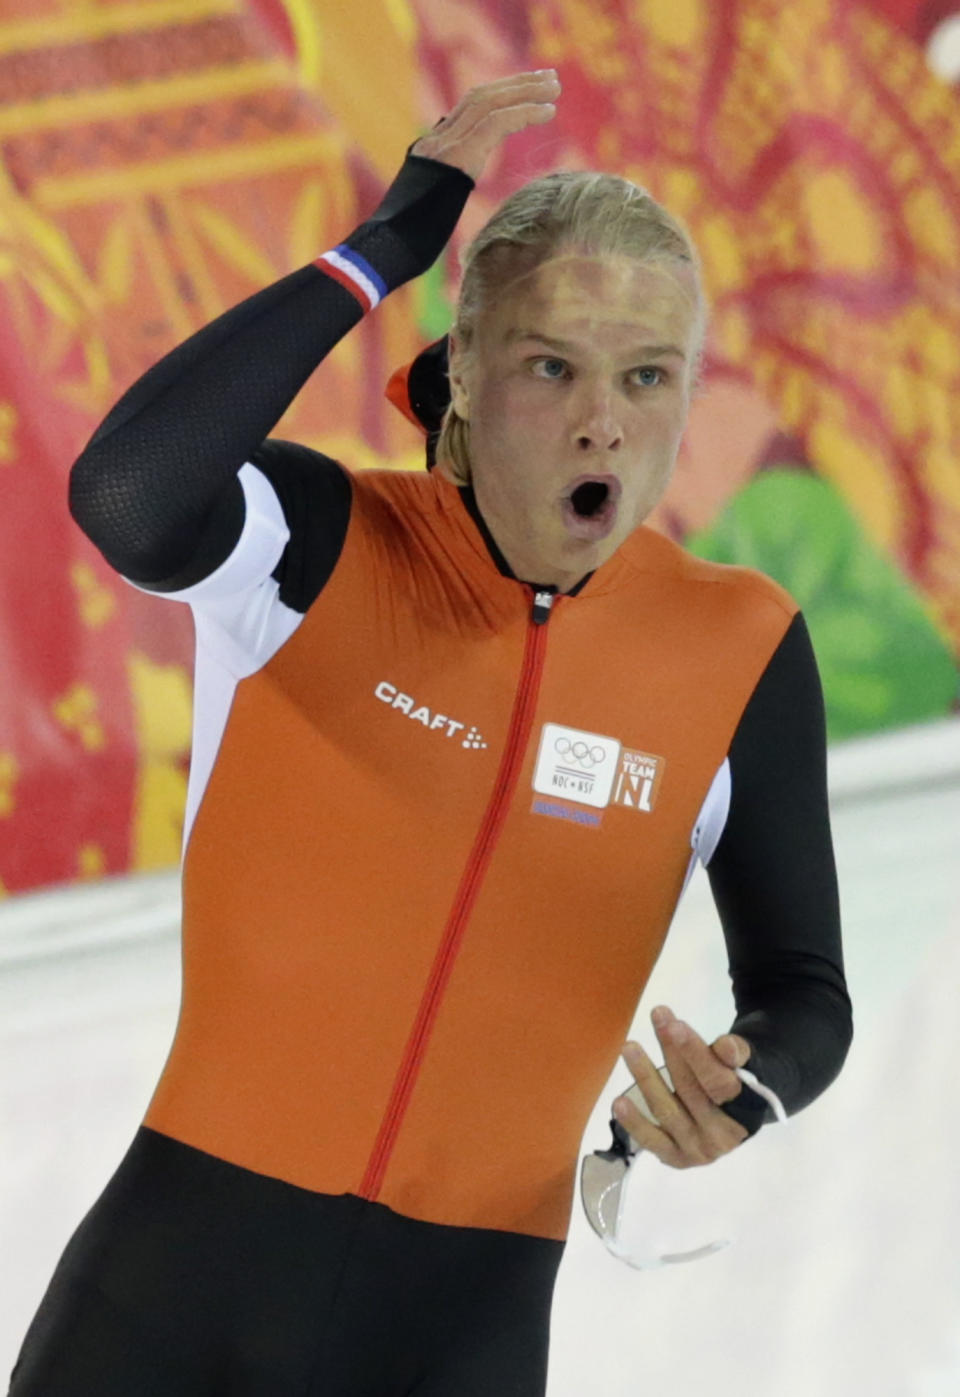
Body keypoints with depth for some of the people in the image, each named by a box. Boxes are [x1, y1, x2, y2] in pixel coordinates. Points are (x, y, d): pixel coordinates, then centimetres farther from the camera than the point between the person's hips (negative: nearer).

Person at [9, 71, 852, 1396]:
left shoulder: (744, 653, -1)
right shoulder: (325, 547, -7)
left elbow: (799, 988, 9)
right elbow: (127, 497, -30)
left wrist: (752, 1086, -16)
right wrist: (382, 251, -22)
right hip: (187, 1266, -2)